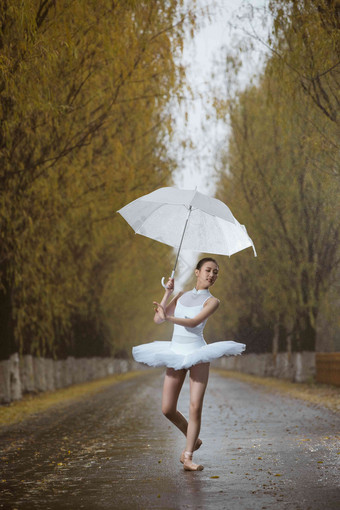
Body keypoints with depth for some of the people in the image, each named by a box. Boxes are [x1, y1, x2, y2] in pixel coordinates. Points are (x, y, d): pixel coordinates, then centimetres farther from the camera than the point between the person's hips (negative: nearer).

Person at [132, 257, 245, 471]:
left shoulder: (212, 301, 1)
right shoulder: (181, 296, 13)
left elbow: (194, 321, -16)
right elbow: (158, 319, 6)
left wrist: (168, 317, -22)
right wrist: (168, 292, 1)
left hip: (197, 354, -4)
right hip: (176, 353, 4)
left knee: (195, 407, -10)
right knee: (168, 409, 1)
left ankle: (188, 455, -3)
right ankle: (193, 439, 24)